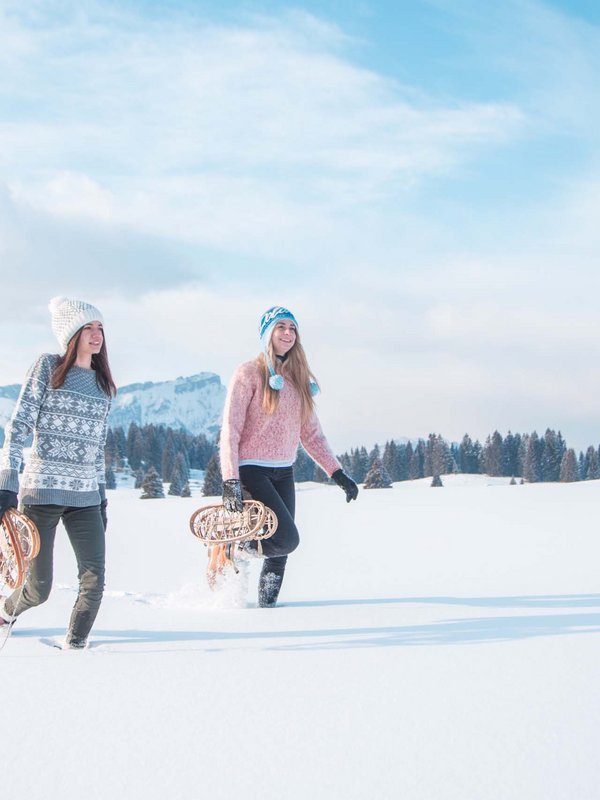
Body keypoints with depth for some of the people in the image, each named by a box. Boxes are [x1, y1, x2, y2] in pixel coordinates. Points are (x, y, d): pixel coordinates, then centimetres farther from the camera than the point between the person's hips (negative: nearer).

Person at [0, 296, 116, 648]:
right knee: (39, 589, -1)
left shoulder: (103, 383, 14)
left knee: (95, 580, -11)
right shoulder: (47, 367, -1)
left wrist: (102, 497, 16)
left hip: (86, 497, 4)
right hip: (41, 491, -4)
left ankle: (75, 645, 7)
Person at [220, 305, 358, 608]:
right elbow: (230, 430, -12)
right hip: (252, 470, -6)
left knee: (280, 549, 5)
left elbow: (310, 433, 15)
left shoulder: (298, 379, 12)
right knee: (287, 538, -18)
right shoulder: (250, 373, -7)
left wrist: (336, 472, 7)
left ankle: (266, 605, 19)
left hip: (284, 473, 6)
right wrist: (230, 482, -21)